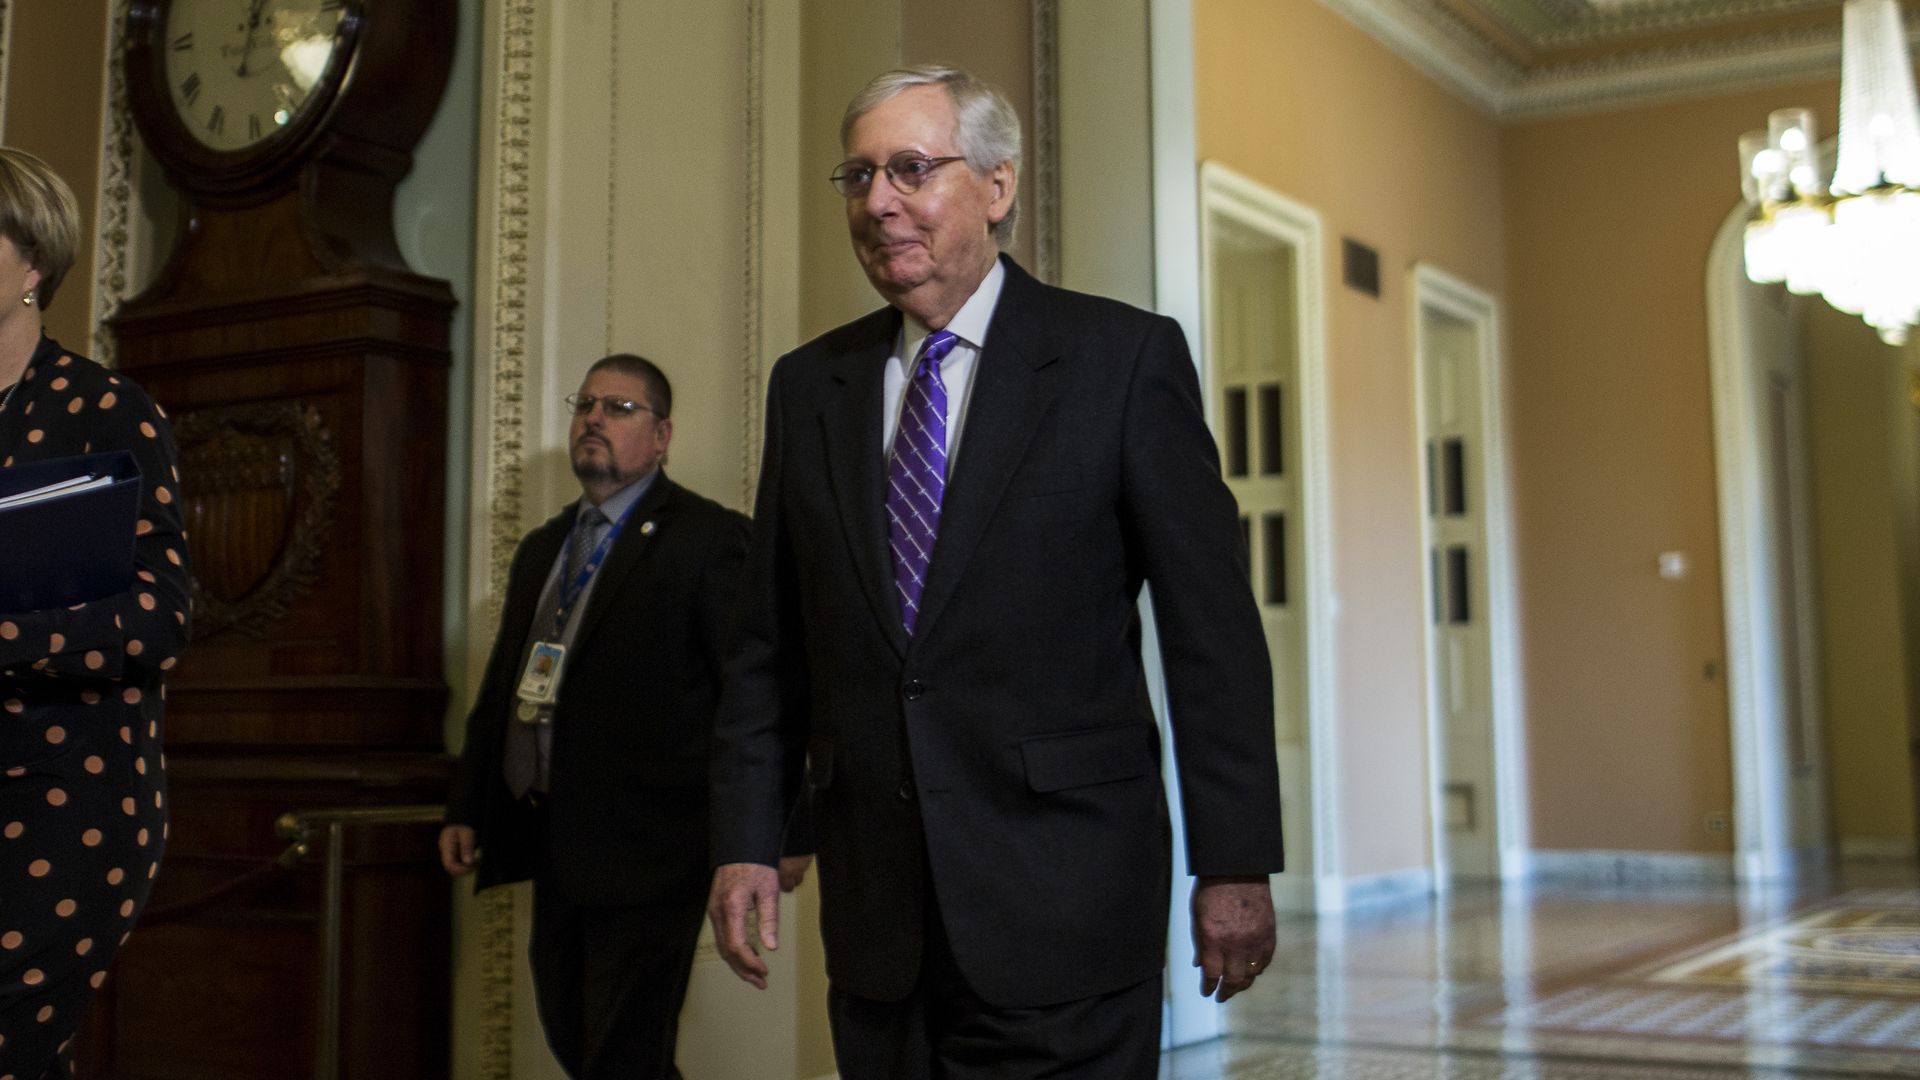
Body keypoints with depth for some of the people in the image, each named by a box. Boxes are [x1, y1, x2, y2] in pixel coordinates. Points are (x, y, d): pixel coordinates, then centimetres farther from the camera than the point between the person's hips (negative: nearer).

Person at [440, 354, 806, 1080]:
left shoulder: (707, 538, -7)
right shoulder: (540, 550, 17)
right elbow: (499, 688, 21)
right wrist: (465, 809, 17)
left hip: (645, 851, -8)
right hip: (557, 848, 8)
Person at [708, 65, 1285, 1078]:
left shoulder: (1125, 359, -4)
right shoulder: (808, 384, 9)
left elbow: (1212, 628, -6)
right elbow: (770, 644, 11)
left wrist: (1234, 865, -8)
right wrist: (744, 841, 5)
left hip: (1066, 897, -4)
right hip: (874, 911, 4)